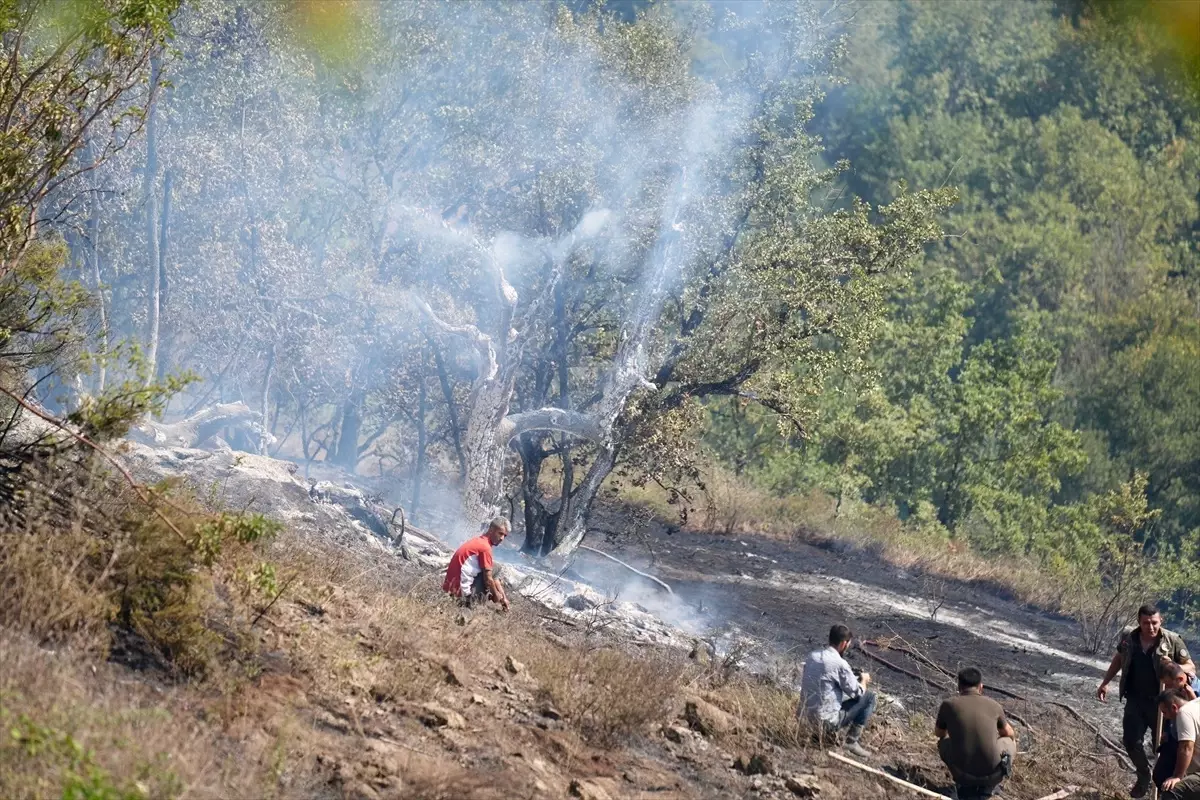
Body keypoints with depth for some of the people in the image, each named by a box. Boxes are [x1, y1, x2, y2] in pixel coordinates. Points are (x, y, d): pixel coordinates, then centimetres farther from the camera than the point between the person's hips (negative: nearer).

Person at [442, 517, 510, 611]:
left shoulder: (479, 541, 16)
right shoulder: (485, 547, -15)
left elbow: (493, 577, 19)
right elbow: (488, 579, -12)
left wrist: (503, 597, 14)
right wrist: (497, 597, 4)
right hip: (461, 591, -10)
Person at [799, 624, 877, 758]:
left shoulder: (812, 655, 5)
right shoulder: (840, 664, -18)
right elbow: (857, 692, -6)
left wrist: (856, 679, 22)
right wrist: (863, 680, 15)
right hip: (826, 721, -8)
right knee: (869, 697, 4)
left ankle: (829, 732, 18)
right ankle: (852, 741, 4)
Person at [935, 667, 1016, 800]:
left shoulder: (948, 705, 1)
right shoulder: (993, 705, 3)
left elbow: (939, 733, 23)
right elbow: (1009, 734, 24)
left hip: (962, 773, 0)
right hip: (992, 773, 0)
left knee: (944, 743, 30)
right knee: (1009, 742, 30)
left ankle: (965, 785, 17)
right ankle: (988, 786, 19)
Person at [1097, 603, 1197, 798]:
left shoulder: (1172, 641, -14)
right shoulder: (1128, 638, -4)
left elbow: (1191, 668, -9)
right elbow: (1118, 660, 15)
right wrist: (1105, 683, 14)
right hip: (1135, 700, 3)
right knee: (1131, 740, 6)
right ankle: (1144, 778, 28)